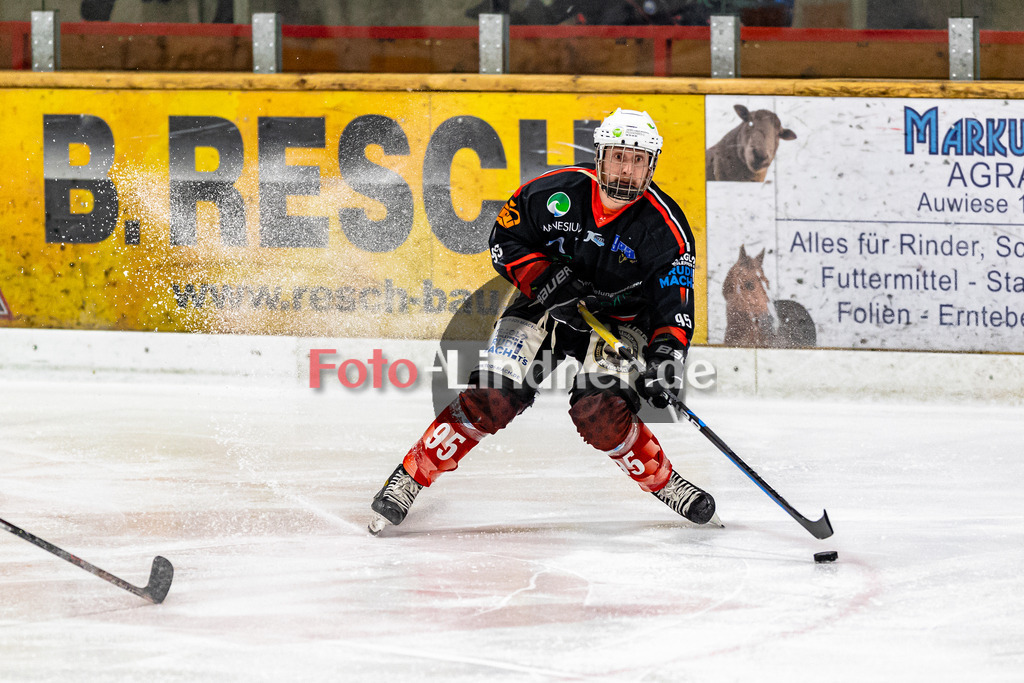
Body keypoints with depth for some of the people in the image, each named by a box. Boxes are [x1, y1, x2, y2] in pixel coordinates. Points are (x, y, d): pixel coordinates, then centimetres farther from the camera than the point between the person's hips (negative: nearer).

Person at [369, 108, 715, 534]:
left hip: (617, 320, -1)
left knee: (602, 413, -25)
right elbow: (505, 242, -5)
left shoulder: (666, 229, -18)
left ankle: (661, 482, -3)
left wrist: (665, 356, -34)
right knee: (493, 395, -15)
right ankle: (412, 475, -5)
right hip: (545, 307, 1)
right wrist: (547, 278, -21)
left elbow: (674, 307, -17)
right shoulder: (553, 193, -16)